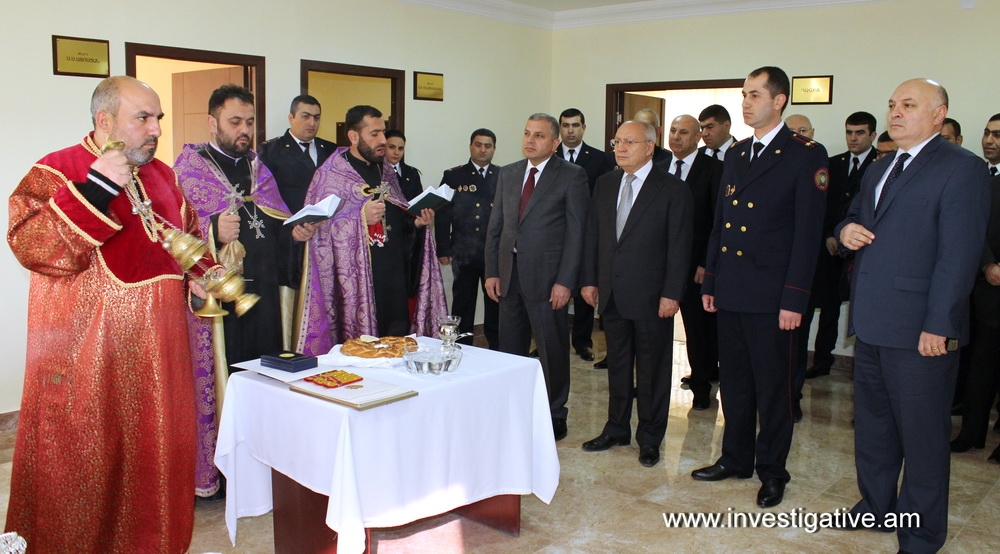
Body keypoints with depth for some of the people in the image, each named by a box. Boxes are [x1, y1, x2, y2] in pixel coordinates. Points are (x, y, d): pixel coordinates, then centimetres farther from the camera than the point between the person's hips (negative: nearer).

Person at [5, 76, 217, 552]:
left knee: (157, 448, 14)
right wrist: (96, 188, -26)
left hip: (158, 352, 6)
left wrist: (200, 275, 4)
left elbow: (189, 236, 23)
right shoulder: (55, 172, -7)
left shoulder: (162, 175, 12)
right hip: (88, 357, -6)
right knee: (86, 459, 5)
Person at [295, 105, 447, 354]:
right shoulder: (330, 175, -5)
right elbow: (319, 228, -13)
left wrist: (416, 221, 0)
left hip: (394, 278, 6)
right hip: (356, 282, -6)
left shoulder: (386, 172, 15)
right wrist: (360, 218, -25)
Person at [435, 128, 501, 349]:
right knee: (462, 309, 7)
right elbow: (442, 215, 2)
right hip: (464, 254, -1)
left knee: (496, 309, 8)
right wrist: (443, 250, -3)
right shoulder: (453, 176, 3)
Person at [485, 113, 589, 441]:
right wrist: (491, 272, 5)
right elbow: (495, 226, 12)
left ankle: (554, 418, 21)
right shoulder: (508, 174, 11)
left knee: (552, 351, 6)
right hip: (509, 275, 5)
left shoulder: (572, 176, -5)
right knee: (510, 349, 13)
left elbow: (576, 232, -9)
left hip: (546, 278, -5)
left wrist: (564, 281, -14)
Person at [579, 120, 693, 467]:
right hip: (612, 292, 5)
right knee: (617, 365, 15)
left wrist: (671, 293, -14)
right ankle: (617, 430, 29)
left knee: (652, 369, 7)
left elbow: (679, 246, -10)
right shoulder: (605, 184, 9)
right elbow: (592, 235, 11)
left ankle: (650, 439, 21)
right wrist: (589, 280, 6)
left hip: (651, 295, -5)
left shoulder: (673, 189, -7)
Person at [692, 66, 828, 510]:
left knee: (772, 387, 6)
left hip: (770, 295, -6)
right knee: (734, 382, 15)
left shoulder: (806, 155, -7)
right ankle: (736, 458, 30)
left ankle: (772, 471, 20)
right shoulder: (735, 154, 13)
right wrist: (710, 282, 12)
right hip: (730, 291, 6)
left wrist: (794, 300, -15)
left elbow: (807, 233, -11)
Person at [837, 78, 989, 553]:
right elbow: (854, 218, 25)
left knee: (923, 435, 6)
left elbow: (958, 255, -17)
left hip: (919, 330, -8)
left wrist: (937, 326, -21)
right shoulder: (879, 170, 16)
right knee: (872, 423, 20)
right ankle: (875, 505, 37)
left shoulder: (961, 168, -11)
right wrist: (846, 230, 0)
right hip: (871, 323, 8)